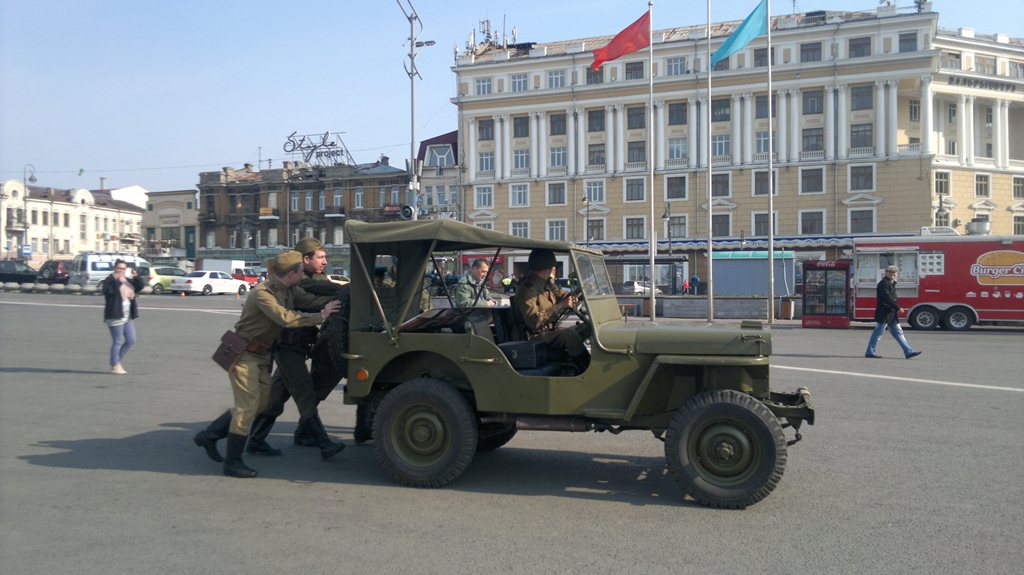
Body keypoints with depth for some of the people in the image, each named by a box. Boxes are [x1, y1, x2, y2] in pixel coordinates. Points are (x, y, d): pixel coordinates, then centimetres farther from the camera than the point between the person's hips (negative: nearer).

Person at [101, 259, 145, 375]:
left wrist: (136, 277, -6)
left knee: (131, 340, 9)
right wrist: (116, 280, -29)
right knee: (118, 342, -2)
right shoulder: (110, 280, -7)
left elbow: (140, 286, 9)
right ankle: (115, 366, 9)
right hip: (115, 316, -8)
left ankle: (118, 360, 23)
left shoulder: (128, 280, 15)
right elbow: (107, 290, -25)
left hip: (128, 317, 8)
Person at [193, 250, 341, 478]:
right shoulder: (262, 293, -24)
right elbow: (285, 318, -34)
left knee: (261, 403, 13)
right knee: (247, 405, -10)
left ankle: (209, 435, 24)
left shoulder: (288, 292, 5)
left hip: (261, 355, 9)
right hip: (244, 354, -9)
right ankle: (233, 462, 0)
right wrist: (320, 316, -31)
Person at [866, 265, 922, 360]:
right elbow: (887, 298, -22)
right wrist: (898, 308, -21)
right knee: (878, 332, -4)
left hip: (891, 314, 10)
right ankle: (869, 352, 2)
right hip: (884, 314, -10)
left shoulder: (891, 284, 19)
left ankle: (908, 352, 7)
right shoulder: (884, 283, -13)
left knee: (898, 332, 8)